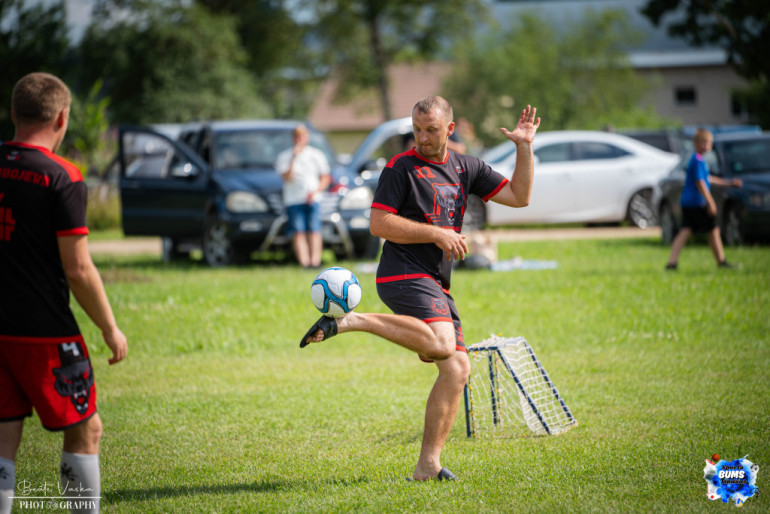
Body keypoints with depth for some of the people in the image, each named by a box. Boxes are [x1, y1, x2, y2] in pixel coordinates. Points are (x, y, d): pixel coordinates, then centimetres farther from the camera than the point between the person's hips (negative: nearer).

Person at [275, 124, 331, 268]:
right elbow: (287, 178, -7)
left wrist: (316, 191, -7)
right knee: (298, 233, -12)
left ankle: (315, 260, -17)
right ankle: (304, 262, -19)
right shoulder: (284, 156, 6)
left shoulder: (317, 155, 12)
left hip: (313, 200, 1)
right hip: (293, 200, -1)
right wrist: (293, 159, -15)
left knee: (314, 231, -12)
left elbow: (325, 178, 11)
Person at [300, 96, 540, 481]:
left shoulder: (465, 168, 16)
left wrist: (525, 148, 5)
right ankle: (353, 320, -23)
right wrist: (437, 234, -13)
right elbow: (379, 223, -10)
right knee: (442, 344, -33)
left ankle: (428, 464, 1)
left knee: (457, 369, -2)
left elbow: (519, 196, 16)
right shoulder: (400, 168, -3)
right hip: (404, 274, -7)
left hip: (436, 286, 7)